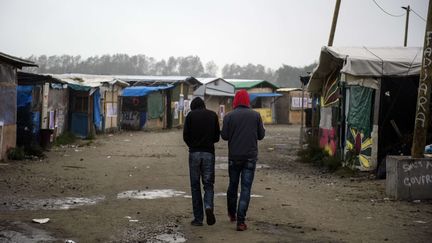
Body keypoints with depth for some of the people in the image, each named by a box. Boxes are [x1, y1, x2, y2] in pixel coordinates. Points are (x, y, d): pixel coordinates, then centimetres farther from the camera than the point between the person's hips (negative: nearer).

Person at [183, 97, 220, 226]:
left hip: (194, 153, -1)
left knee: (195, 186, 6)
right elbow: (217, 137, 6)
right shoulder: (213, 115, 6)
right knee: (208, 184, 8)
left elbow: (185, 136, -3)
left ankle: (198, 218, 5)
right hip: (209, 153, 1)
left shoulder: (190, 115, 1)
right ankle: (208, 207, -19)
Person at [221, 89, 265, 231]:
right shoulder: (256, 115, -2)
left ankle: (232, 214, 33)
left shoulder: (229, 116, -4)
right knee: (246, 188, -1)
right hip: (250, 156, -1)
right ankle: (240, 221, -7)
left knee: (233, 185, 18)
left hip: (234, 156, 1)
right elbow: (261, 135, 1)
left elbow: (224, 136, -7)